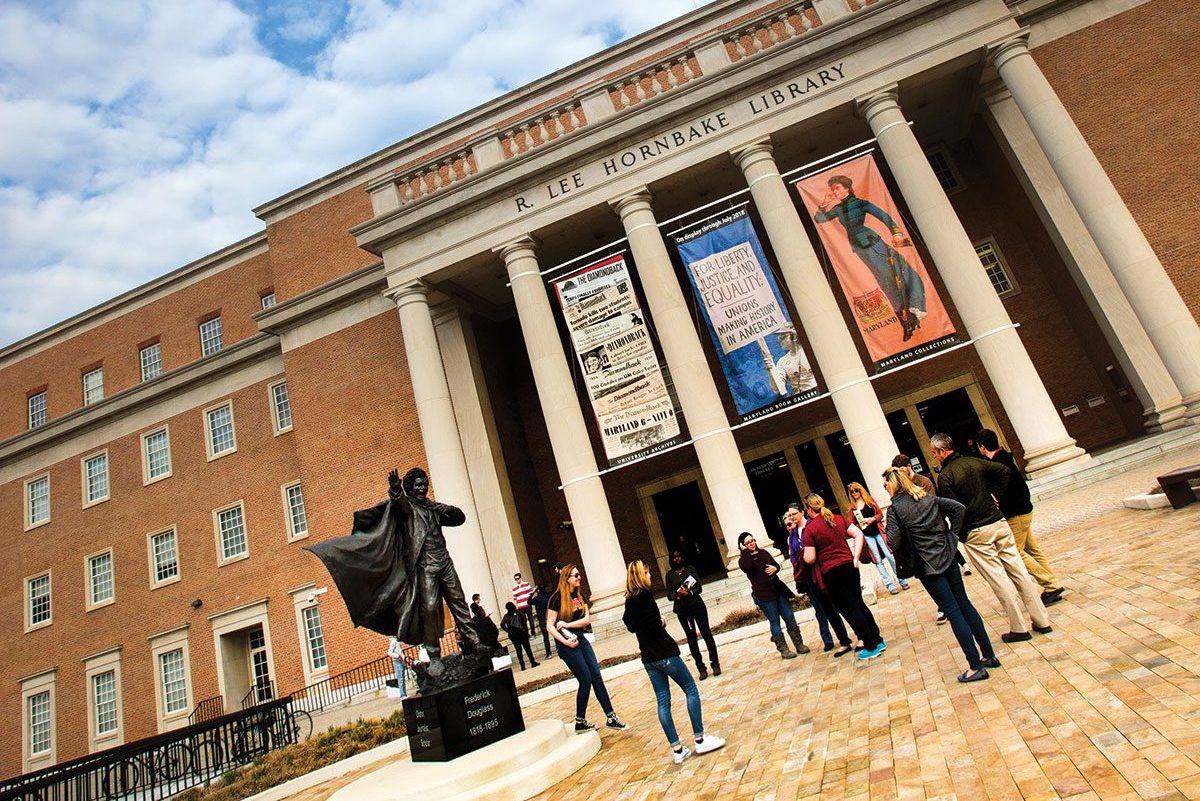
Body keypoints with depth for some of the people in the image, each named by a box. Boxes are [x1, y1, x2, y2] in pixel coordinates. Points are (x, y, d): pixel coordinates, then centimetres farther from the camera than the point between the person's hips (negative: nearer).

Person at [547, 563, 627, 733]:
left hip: (581, 638, 6)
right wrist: (566, 642, -20)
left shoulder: (579, 595, 6)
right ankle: (580, 722, 12)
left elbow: (587, 619, -2)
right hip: (567, 643, -6)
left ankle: (610, 717, 9)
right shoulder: (557, 598, -13)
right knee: (586, 680, -4)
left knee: (596, 677, 3)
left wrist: (567, 624, -15)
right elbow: (550, 626, -13)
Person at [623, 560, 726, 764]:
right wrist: (662, 622, -1)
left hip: (648, 658, 7)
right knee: (691, 690, 6)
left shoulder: (629, 600, 7)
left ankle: (677, 749, 11)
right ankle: (700, 739, 8)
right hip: (664, 653, -7)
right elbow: (656, 625, -22)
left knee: (663, 701, 8)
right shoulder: (644, 595, -16)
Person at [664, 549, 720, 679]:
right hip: (682, 609, 1)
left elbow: (699, 588, -4)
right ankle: (701, 668, 11)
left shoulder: (690, 569, 2)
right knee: (691, 638, 5)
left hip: (697, 605, -1)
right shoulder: (670, 575, 4)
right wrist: (678, 594, -21)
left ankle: (715, 663, 10)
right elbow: (669, 595, 0)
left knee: (706, 634, 0)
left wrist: (689, 593, -23)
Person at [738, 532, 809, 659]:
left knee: (789, 617, 6)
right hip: (763, 594, -5)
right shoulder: (744, 559, -3)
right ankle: (784, 650, 8)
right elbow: (746, 567, -26)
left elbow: (776, 564, 19)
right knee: (774, 622, 0)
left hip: (778, 589, 5)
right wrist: (746, 551, -16)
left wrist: (774, 568, -4)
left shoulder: (763, 553, 15)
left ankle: (800, 645, 16)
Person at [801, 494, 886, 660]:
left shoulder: (810, 529, -11)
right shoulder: (838, 519, 7)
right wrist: (855, 557, 6)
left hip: (831, 573, -6)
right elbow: (858, 535, 4)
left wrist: (804, 554, 8)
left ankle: (871, 647, 11)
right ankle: (878, 641, 25)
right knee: (859, 604, 19)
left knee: (849, 610, 5)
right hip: (849, 565, 6)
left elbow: (810, 559, -13)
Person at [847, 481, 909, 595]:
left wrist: (872, 519, -13)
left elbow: (880, 514, 3)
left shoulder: (869, 500, 6)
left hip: (877, 531, -1)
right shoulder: (852, 507, 7)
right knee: (878, 560, 1)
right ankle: (890, 585, 6)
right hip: (866, 535, 1)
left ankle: (902, 580, 6)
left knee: (890, 556, -6)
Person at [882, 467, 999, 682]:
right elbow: (959, 508, 6)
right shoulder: (929, 498, 6)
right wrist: (952, 534, 9)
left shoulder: (894, 509, -12)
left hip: (926, 565, -6)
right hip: (947, 556, 6)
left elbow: (894, 543, -17)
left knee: (952, 611, -1)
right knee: (964, 604, 16)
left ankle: (976, 666, 4)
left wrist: (887, 533, 4)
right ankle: (989, 655, 23)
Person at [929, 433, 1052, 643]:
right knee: (1019, 572, 11)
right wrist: (995, 494, 11)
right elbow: (1005, 471, 7)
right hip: (998, 522, 6)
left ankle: (1019, 628, 7)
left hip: (975, 534, -6)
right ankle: (1042, 621, 17)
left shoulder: (944, 476, -12)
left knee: (999, 579, 1)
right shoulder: (975, 461, 6)